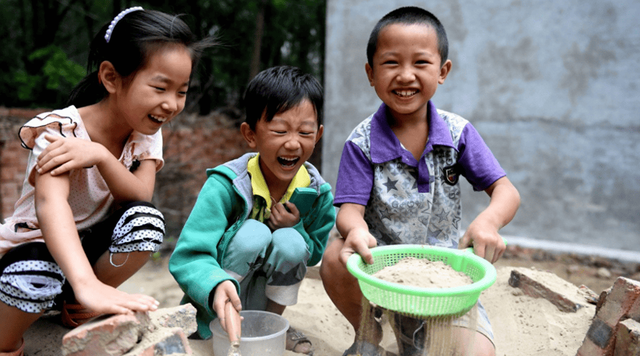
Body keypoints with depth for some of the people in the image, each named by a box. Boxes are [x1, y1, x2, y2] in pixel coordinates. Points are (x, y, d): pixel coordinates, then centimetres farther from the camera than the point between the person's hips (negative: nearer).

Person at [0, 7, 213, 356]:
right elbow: (50, 204, -45)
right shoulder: (62, 129, -25)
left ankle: (77, 310, -2)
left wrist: (101, 156, -39)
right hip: (35, 245, -4)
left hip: (91, 244, 5)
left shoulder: (146, 134, -7)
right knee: (36, 273, -38)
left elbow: (141, 199, -20)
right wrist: (89, 285, -62)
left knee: (145, 220, -26)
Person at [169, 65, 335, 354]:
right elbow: (187, 257, -31)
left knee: (289, 241, -26)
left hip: (268, 294, 4)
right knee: (253, 234, -30)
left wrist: (295, 229, -22)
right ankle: (223, 327, -10)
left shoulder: (318, 193, -13)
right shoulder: (225, 184, -25)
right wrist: (218, 286, -53)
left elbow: (313, 256, 1)